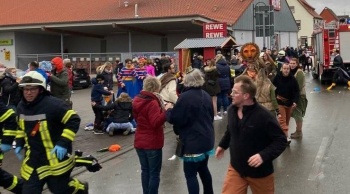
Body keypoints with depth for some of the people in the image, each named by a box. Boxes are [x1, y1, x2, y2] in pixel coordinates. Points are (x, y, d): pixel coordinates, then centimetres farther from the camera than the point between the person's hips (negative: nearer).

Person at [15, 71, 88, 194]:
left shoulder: (53, 104, -22)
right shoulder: (21, 107, 1)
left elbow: (74, 120, -20)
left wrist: (63, 143, -24)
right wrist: (19, 143, 9)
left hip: (56, 157, -6)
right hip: (33, 158, 6)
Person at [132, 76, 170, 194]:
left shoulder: (137, 100, 6)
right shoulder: (153, 103, -21)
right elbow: (156, 122, -27)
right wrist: (166, 111, -30)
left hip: (139, 141, 8)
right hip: (152, 143, -8)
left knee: (145, 171, 18)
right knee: (154, 173, 3)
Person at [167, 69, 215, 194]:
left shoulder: (185, 97, -18)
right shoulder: (206, 96, 8)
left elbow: (175, 118, -15)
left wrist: (168, 111, 4)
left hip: (193, 141, -8)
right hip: (206, 139, 9)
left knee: (190, 174, 0)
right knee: (203, 169, 23)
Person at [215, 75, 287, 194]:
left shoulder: (264, 116, -25)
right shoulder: (232, 110, -5)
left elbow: (281, 141, -20)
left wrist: (263, 156, -32)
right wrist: (222, 145, 22)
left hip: (260, 172, -4)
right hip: (236, 168, 4)